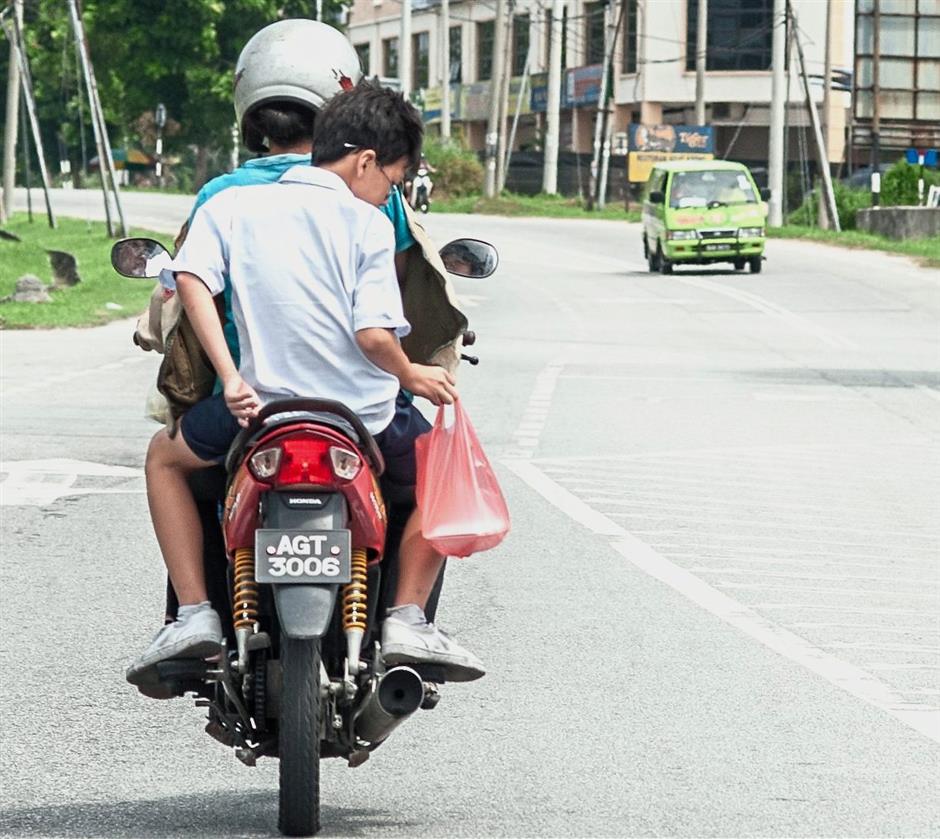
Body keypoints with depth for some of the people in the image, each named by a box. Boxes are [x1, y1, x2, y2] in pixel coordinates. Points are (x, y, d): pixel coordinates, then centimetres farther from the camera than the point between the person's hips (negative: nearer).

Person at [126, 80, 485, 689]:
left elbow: (192, 277, -11)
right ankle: (407, 620, 10)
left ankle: (195, 613, 14)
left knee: (166, 457, 30)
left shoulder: (230, 205, 6)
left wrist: (230, 378, -11)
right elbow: (373, 333, -13)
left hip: (260, 405, 2)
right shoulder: (368, 224, -3)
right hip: (363, 416, -1)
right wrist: (412, 376, 7)